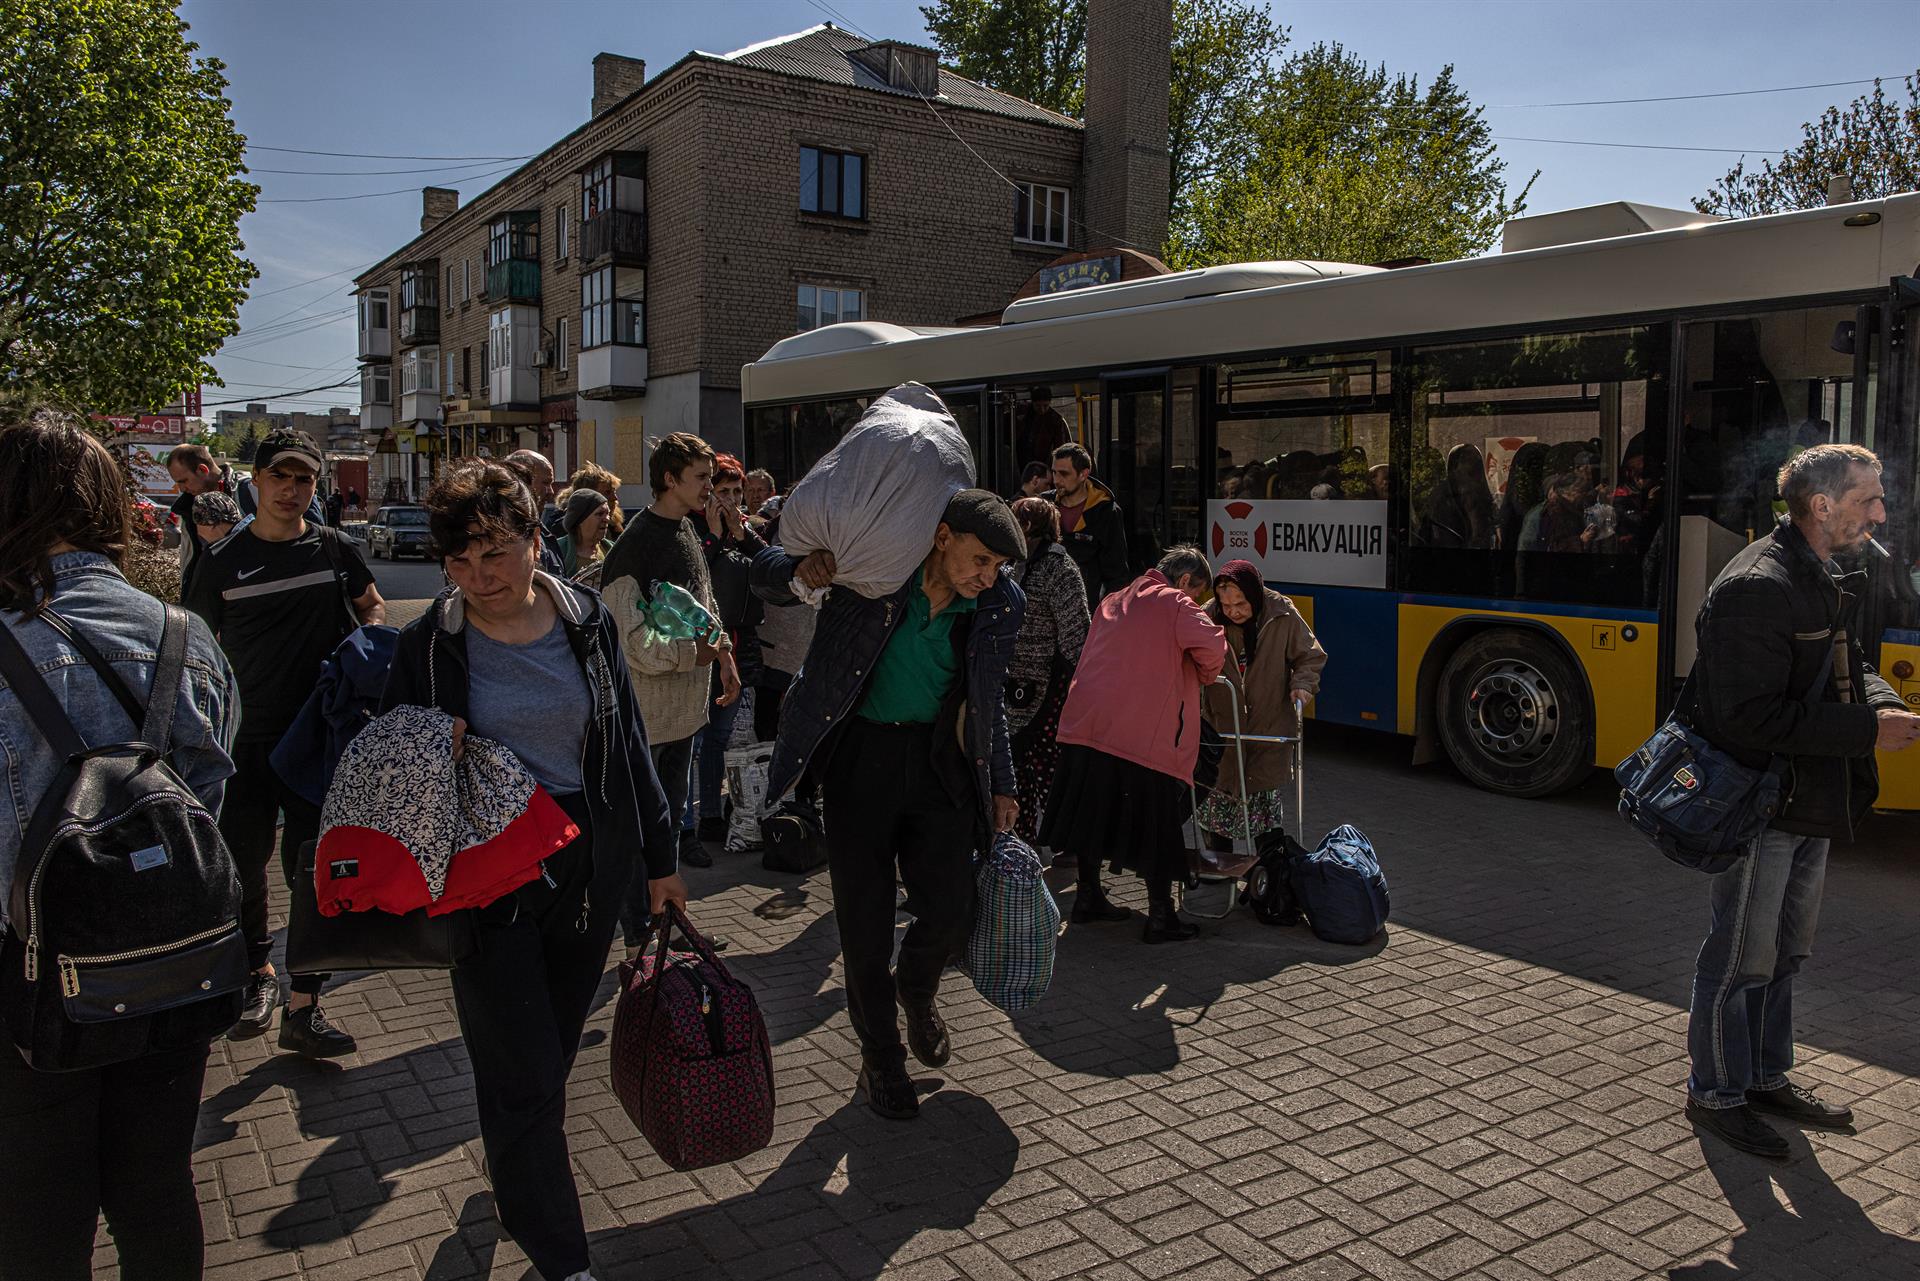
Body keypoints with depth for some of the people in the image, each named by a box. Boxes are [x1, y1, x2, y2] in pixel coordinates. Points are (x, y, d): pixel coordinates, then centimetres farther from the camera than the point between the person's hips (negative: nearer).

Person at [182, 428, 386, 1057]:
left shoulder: (335, 549, 2)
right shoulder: (223, 561, 2)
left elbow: (374, 607, 16)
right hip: (245, 739, 1)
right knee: (242, 866, 11)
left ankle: (303, 1008, 9)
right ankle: (259, 973, 36)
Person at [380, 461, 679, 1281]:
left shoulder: (587, 622, -1)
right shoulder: (429, 646, -7)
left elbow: (627, 744, 7)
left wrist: (657, 858, 9)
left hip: (590, 870, 3)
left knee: (552, 1056, 19)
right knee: (525, 1079, 1)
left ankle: (515, 1174, 47)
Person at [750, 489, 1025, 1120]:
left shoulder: (1000, 605, -4)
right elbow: (766, 572, -4)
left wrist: (1001, 785, 13)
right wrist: (801, 570, -27)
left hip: (937, 760, 3)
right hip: (860, 755, -2)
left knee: (950, 912, -2)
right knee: (864, 921, 4)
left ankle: (916, 991, 35)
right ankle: (880, 1056, 27)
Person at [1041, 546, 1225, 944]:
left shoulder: (1112, 602, 22)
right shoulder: (1175, 604, -1)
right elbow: (1212, 646, -16)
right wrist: (1206, 675, 4)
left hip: (1087, 724, 7)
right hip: (1143, 734, -6)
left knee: (1093, 811, 17)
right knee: (1155, 825, 3)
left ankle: (1088, 895, 28)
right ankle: (1160, 916, 8)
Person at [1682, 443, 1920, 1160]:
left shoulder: (1830, 581, 8)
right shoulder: (1757, 588, -23)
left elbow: (1847, 667, 19)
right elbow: (1753, 717, -27)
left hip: (1809, 804, 10)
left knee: (1785, 953, 21)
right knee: (1742, 958, 4)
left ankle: (1767, 1078, 37)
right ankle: (1715, 1093, 20)